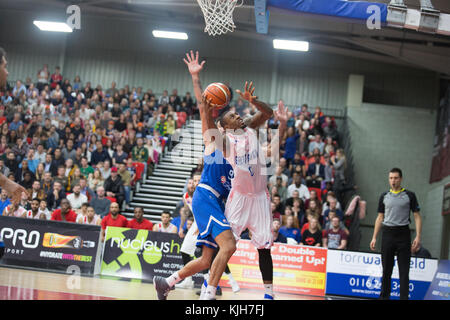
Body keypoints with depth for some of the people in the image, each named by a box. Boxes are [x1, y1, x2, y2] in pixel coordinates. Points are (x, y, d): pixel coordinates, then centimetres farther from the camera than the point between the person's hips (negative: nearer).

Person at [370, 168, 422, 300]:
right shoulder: (384, 196, 11)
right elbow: (380, 217, 14)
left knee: (404, 270, -2)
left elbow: (417, 216, 1)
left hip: (403, 234, -3)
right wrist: (374, 237, 8)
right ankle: (384, 296, 16)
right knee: (386, 269, 7)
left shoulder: (409, 195, 2)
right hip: (387, 234, 3)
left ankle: (404, 297, 1)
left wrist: (418, 237, -9)